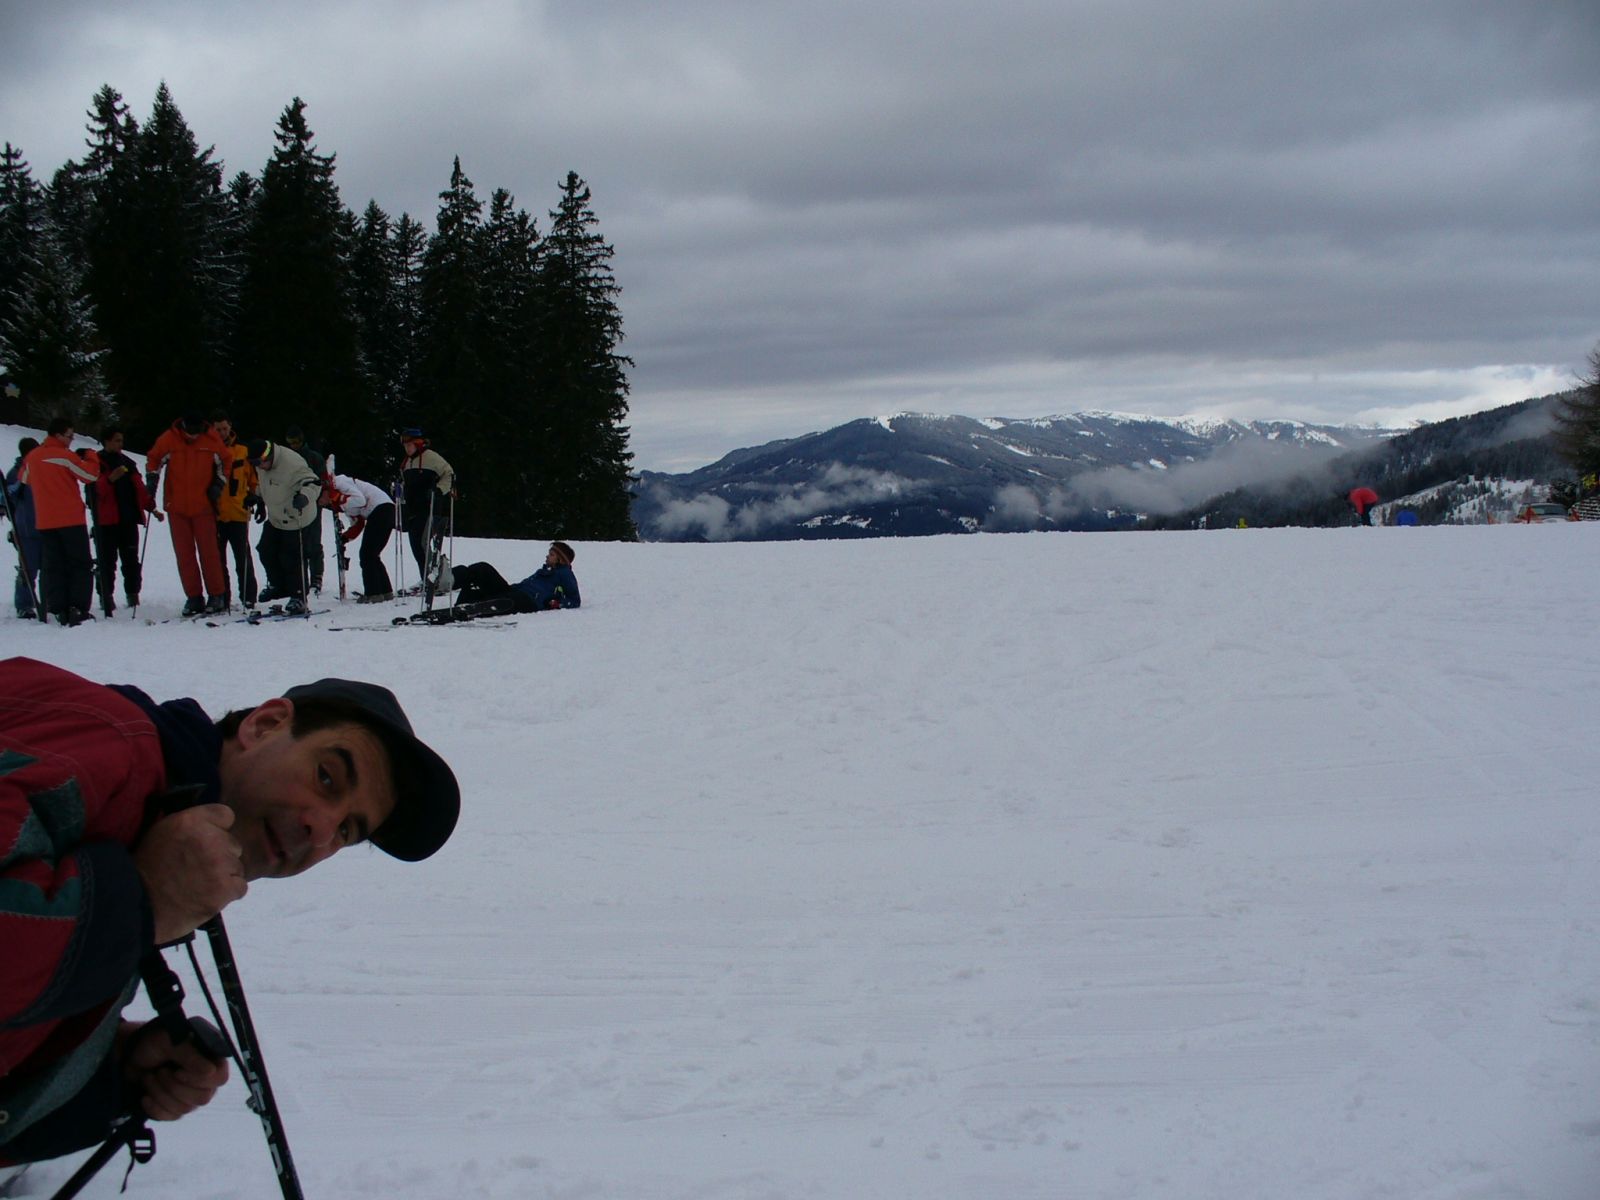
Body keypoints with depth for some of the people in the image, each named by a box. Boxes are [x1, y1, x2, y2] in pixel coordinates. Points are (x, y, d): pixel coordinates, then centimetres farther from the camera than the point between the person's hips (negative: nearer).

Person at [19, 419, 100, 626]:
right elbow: (90, 475, -9)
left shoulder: (32, 457, 7)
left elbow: (23, 479, 23)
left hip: (44, 522, 5)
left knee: (52, 568, 8)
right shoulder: (65, 456, -12)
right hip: (71, 520, -5)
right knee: (80, 565, 2)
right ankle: (78, 608, -8)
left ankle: (58, 609, 2)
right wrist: (91, 457, 8)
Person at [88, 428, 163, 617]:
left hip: (128, 520, 5)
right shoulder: (97, 463, 0)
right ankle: (106, 596, 0)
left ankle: (133, 595, 9)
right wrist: (110, 479, -29)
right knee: (107, 561, -3)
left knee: (131, 559, 4)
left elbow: (139, 488, 22)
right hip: (106, 521, -5)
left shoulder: (127, 463, 18)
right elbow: (94, 489, -13)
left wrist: (151, 508, 14)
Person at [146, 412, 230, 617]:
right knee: (184, 554, 2)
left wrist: (218, 484, 4)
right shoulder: (168, 440, -4)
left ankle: (217, 596, 3)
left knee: (209, 552, -4)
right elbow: (153, 459, 12)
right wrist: (152, 478, -1)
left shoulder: (212, 441, -4)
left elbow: (224, 462, 13)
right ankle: (194, 597, 7)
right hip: (176, 507, 1)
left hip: (203, 506, -1)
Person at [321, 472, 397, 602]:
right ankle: (385, 591, 20)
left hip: (380, 508, -10)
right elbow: (357, 524, 19)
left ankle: (373, 593, -5)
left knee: (367, 554, -5)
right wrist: (345, 538, 6)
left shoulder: (339, 482, -5)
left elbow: (359, 499, -19)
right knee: (371, 556, 15)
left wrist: (339, 502, -10)